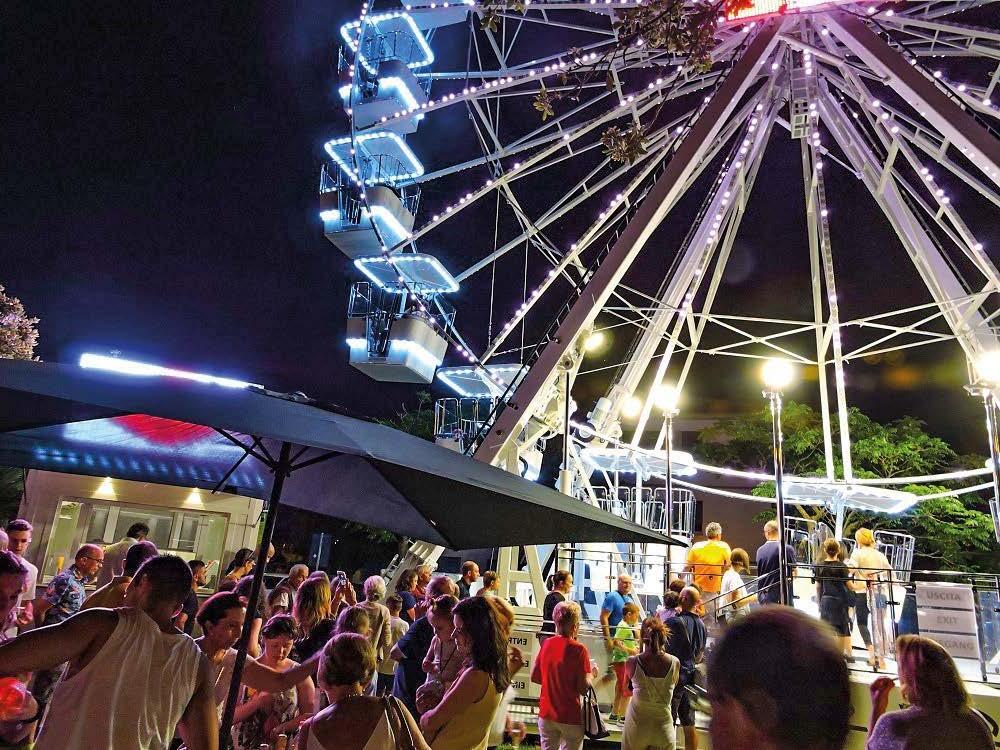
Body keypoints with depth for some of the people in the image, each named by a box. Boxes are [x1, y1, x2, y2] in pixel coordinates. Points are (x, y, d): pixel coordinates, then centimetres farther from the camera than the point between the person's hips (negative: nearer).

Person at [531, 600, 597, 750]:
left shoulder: (546, 644, -3)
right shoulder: (578, 649, -17)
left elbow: (534, 677, 5)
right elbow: (583, 688, -17)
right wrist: (592, 673, 1)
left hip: (546, 714, 5)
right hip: (571, 717, -4)